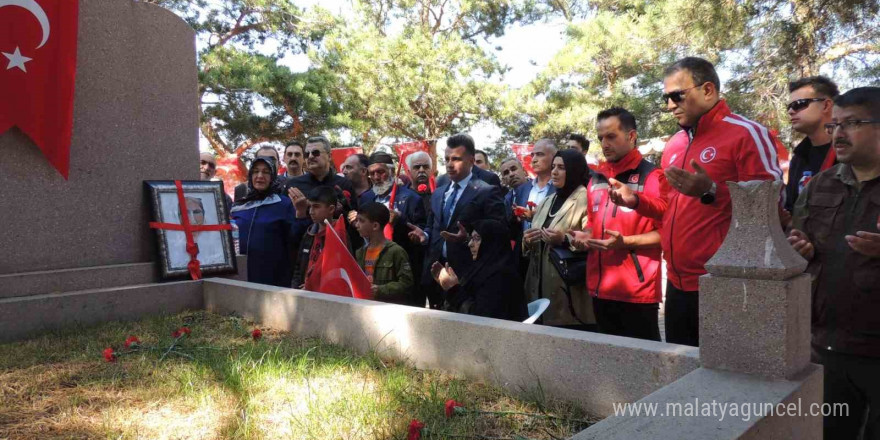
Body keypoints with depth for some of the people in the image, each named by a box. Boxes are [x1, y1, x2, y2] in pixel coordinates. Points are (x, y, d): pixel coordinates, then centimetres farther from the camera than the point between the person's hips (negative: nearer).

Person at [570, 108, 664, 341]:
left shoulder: (652, 176, -7)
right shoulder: (596, 180, 15)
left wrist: (626, 242, -21)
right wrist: (584, 236, 6)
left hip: (638, 290, -7)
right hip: (600, 287, 7)